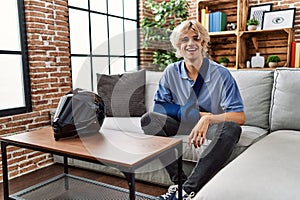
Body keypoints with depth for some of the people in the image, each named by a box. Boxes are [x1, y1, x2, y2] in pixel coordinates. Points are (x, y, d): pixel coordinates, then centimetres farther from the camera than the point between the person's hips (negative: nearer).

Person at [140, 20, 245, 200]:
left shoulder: (221, 74, -12)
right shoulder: (172, 72, -3)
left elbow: (240, 117, -19)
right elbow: (159, 106, -3)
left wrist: (207, 119, -37)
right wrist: (192, 113, -15)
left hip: (212, 128, -2)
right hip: (183, 125, 3)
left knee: (231, 128, -34)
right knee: (148, 119, -18)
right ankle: (179, 181, -23)